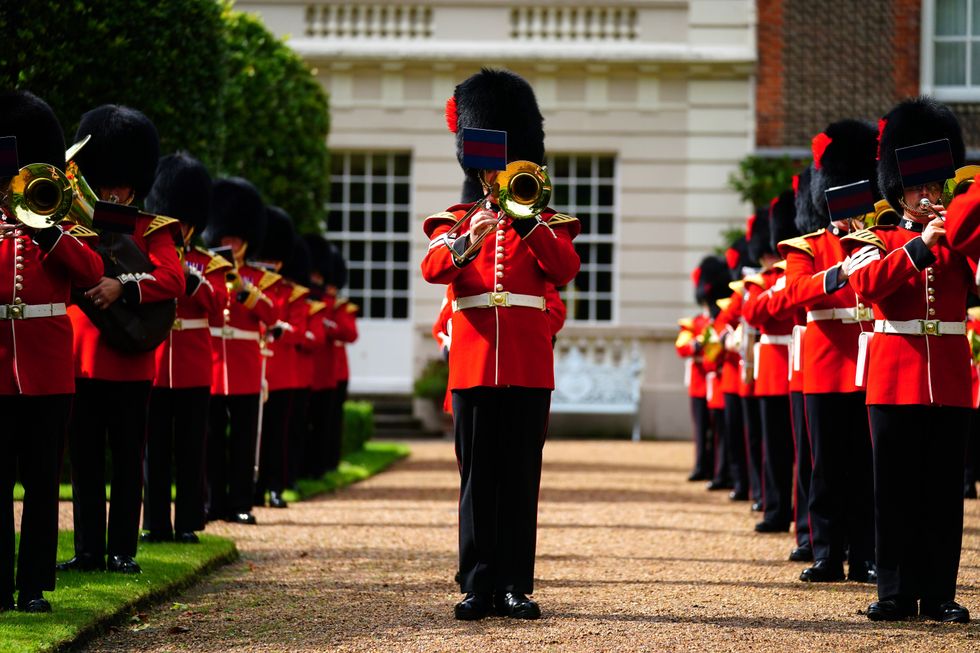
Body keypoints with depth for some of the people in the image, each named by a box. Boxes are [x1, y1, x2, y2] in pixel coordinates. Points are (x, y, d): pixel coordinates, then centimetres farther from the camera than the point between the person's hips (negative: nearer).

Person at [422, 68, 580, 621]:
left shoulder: (544, 223, 12)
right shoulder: (456, 221, 12)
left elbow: (566, 270, -7)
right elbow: (432, 268, -8)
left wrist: (525, 218, -15)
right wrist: (469, 241, -27)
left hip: (529, 367, 0)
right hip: (473, 363, 0)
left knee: (521, 478, -1)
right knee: (478, 477, 0)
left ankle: (517, 585, 2)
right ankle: (479, 585, 1)